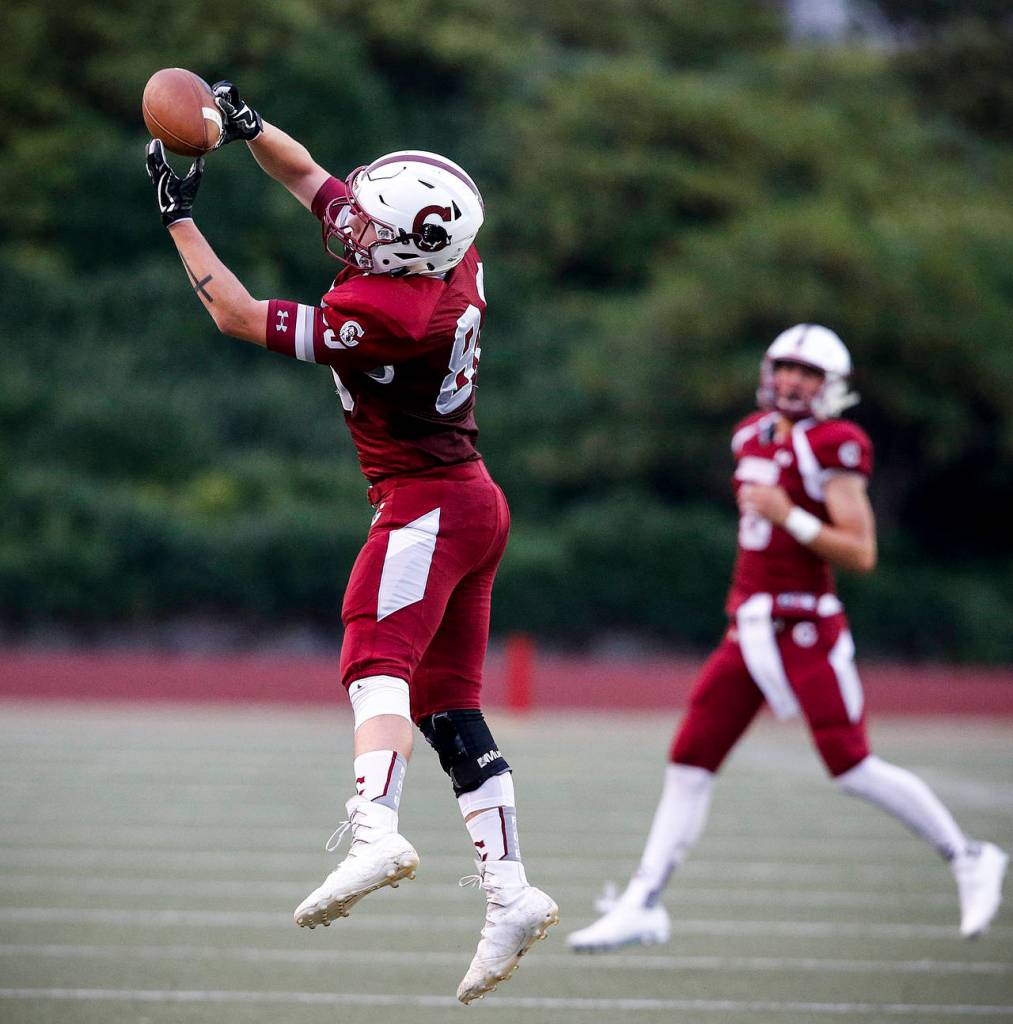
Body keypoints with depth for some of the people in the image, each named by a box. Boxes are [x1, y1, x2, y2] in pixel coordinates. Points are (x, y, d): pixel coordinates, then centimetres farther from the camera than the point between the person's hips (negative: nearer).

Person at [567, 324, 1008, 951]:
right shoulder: (755, 438, 12)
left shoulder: (832, 449, -11)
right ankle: (643, 904, 5)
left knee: (853, 768, -7)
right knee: (690, 764, 2)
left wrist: (789, 516, -21)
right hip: (750, 632, 7)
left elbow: (862, 554, -15)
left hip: (807, 633, -7)